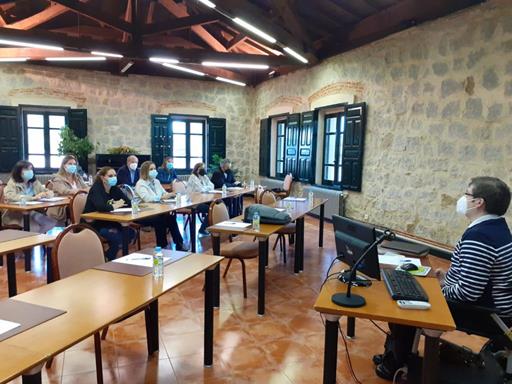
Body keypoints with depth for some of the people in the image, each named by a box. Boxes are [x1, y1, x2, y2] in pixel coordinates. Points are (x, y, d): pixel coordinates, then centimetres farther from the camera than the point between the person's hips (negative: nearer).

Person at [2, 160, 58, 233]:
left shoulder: (35, 182, 11)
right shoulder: (12, 183, -3)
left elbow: (50, 192, 11)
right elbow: (11, 197, -22)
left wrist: (46, 194, -15)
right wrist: (33, 198, -29)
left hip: (33, 213, 5)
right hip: (16, 215, -5)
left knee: (52, 223, -20)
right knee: (35, 226, -32)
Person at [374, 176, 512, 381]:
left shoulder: (478, 236, -29)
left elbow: (468, 292, -31)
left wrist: (440, 290, -13)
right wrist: (449, 276, 6)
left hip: (483, 314, -10)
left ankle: (396, 366, 20)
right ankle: (393, 355, 25)